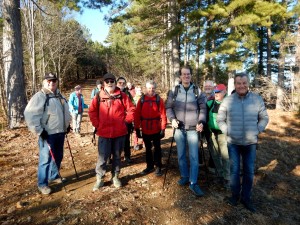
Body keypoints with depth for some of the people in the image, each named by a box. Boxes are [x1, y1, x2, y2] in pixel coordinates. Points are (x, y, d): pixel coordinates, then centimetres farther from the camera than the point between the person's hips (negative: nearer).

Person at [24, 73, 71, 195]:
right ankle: (42, 184, 13)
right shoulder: (39, 96, -11)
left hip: (60, 132, 8)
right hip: (47, 134, -7)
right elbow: (30, 114, -18)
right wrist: (39, 130, -20)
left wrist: (67, 125, 21)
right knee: (46, 159, -2)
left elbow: (65, 112, 26)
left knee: (58, 157, 17)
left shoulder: (59, 96, 14)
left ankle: (54, 176, 36)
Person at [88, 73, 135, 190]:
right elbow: (92, 111, 9)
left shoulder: (122, 96, -1)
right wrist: (96, 124, 2)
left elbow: (131, 109, 4)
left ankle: (115, 177, 30)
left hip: (120, 132, 1)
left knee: (117, 156, 14)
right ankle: (99, 179, 20)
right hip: (104, 133, 0)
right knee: (102, 157, 3)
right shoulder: (99, 97, 0)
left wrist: (126, 120, -2)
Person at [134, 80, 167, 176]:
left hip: (156, 130, -2)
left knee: (157, 148, 11)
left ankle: (158, 167, 22)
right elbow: (137, 115, -1)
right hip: (145, 130, 2)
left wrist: (163, 128, -11)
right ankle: (149, 166, 30)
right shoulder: (142, 100, 0)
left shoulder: (159, 100, -4)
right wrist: (137, 128, -4)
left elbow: (163, 115, -7)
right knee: (148, 148, 15)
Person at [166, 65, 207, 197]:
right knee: (181, 155, 12)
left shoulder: (197, 91, 3)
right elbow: (168, 107, 5)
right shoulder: (174, 91, 4)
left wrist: (201, 122, -10)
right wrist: (172, 119, -11)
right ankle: (184, 177, 31)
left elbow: (203, 107, 4)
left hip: (193, 129, -1)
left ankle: (193, 183, 9)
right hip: (179, 128, 1)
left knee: (194, 156, -2)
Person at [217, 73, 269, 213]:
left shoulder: (257, 99, -2)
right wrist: (227, 132, -7)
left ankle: (246, 198, 29)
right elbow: (220, 120, 1)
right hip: (233, 142, -1)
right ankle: (235, 195, 29)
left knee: (249, 171, 11)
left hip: (250, 143, 2)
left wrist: (257, 131, -2)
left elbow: (264, 118, 8)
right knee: (234, 170, 8)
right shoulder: (227, 101, -6)